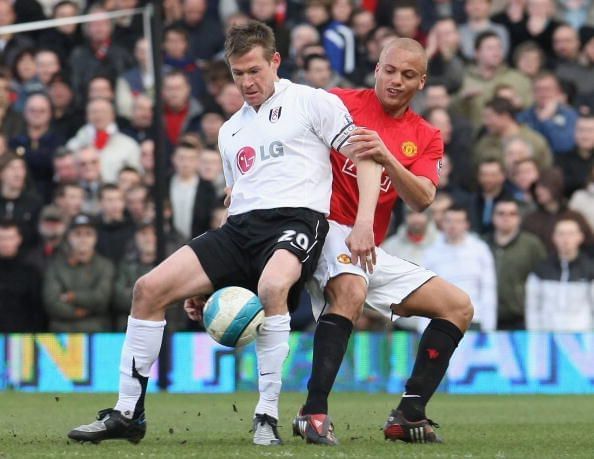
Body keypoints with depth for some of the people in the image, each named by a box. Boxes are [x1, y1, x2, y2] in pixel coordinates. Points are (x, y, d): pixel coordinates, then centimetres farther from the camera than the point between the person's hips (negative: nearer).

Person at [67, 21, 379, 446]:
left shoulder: (312, 103, 5)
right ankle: (128, 414, 0)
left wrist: (364, 221, -17)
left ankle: (268, 417, -30)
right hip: (240, 228, 7)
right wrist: (207, 282, 22)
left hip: (297, 219, -7)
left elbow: (366, 155, -1)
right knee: (149, 288, -8)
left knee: (271, 286, -40)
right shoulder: (230, 130, 25)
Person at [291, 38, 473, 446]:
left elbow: (422, 199, -8)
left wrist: (386, 157, -25)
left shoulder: (427, 138, 9)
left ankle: (409, 415, 4)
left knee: (459, 307, 3)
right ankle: (314, 413, -38)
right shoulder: (341, 103, -3)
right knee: (351, 290, -37)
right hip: (327, 227, -7)